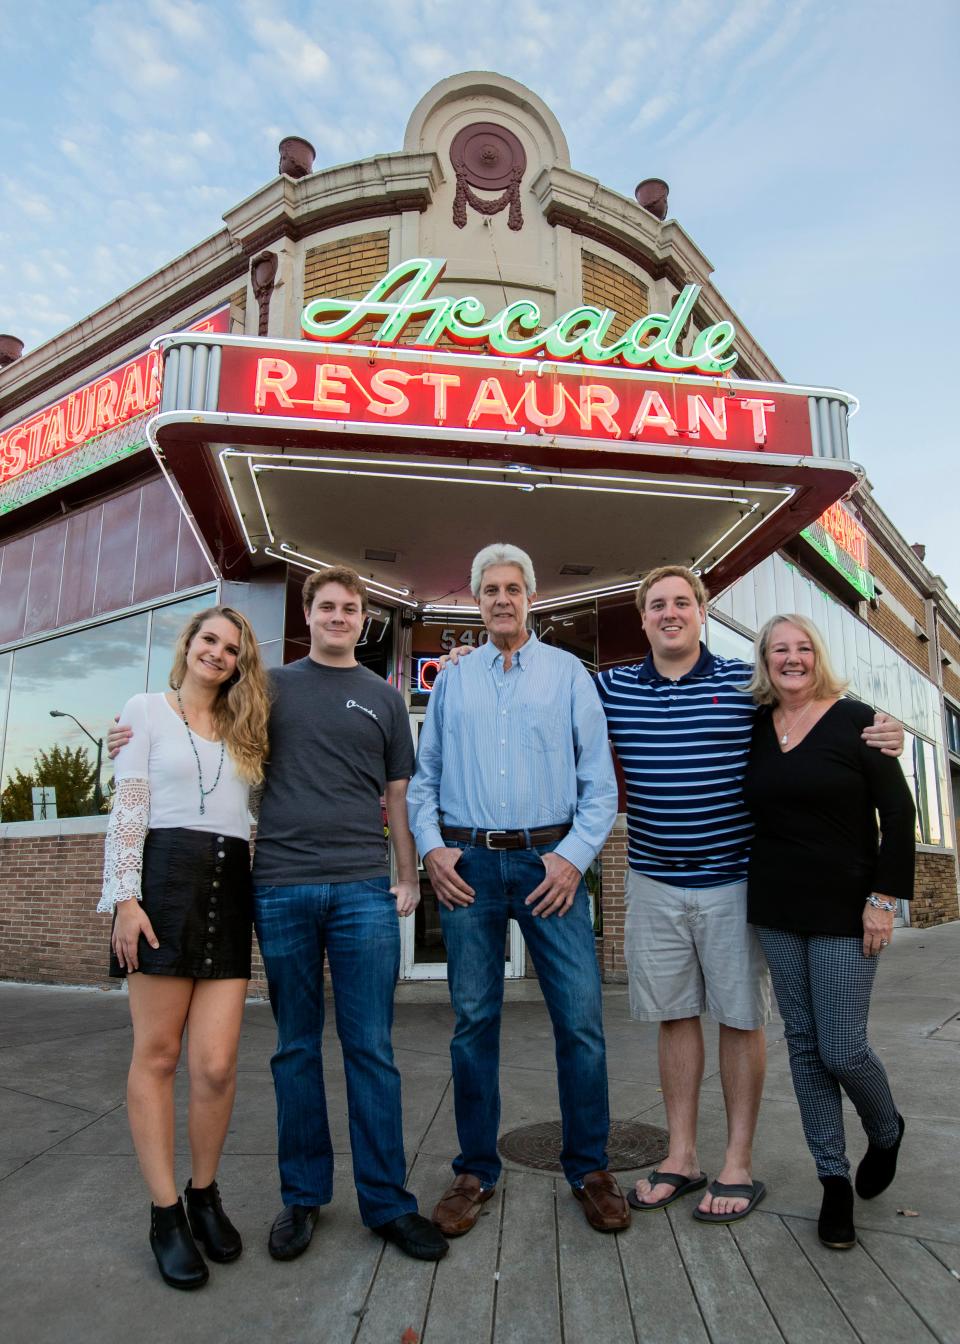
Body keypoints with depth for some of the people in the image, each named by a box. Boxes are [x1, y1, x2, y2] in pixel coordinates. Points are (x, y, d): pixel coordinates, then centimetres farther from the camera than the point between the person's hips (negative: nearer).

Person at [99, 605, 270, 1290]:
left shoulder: (243, 728, 20)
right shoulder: (147, 710, 8)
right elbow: (127, 809, 0)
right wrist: (125, 897, -9)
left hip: (232, 887, 3)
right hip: (166, 877, -3)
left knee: (217, 1063, -2)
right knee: (157, 1055, 2)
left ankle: (204, 1193, 21)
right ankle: (166, 1212, 16)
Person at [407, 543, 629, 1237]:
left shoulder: (568, 672, 8)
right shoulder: (452, 680, 13)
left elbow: (600, 778, 3)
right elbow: (424, 777, 13)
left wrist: (574, 854, -8)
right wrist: (431, 847, -1)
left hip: (549, 861, -1)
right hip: (468, 863, 2)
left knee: (581, 1018, 0)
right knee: (474, 1019, 8)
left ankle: (590, 1168, 19)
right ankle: (475, 1171, 23)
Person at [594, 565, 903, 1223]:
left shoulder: (747, 682, -2)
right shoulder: (611, 688, 2)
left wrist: (882, 735, -10)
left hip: (732, 879, -2)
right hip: (654, 883, 2)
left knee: (739, 1018, 8)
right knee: (674, 1017, 12)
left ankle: (739, 1161, 24)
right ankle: (682, 1157, 27)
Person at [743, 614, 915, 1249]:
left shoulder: (855, 720, -6)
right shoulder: (754, 730, 4)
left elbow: (898, 811, -6)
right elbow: (747, 810, 15)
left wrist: (884, 897, -11)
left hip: (844, 911, -4)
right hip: (777, 911, 4)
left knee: (842, 1049, -2)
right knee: (803, 1045, 9)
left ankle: (887, 1131, 32)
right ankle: (834, 1178, 25)